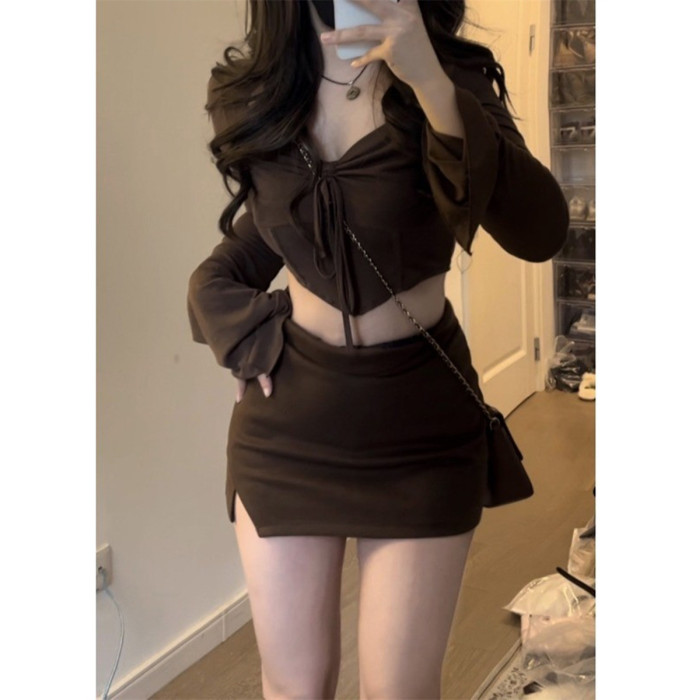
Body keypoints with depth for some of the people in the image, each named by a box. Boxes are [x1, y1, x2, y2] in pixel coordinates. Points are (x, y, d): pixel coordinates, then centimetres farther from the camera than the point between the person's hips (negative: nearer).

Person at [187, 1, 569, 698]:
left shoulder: (449, 77, -8)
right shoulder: (256, 93, 1)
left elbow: (538, 233, -26)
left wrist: (432, 82, -35)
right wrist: (245, 333, 0)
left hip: (420, 424, -2)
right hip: (288, 416, 2)